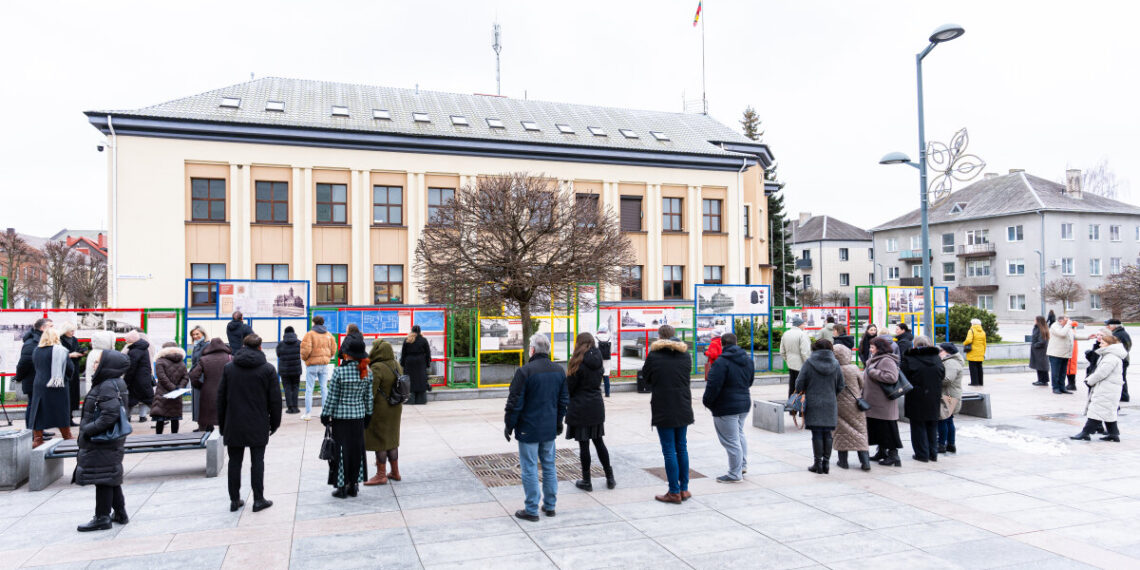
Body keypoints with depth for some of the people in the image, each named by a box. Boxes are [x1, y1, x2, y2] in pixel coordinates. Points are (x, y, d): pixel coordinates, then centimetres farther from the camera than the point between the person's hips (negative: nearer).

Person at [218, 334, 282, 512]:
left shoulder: (229, 368, 2)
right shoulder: (268, 369, -5)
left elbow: (221, 397, 5)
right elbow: (275, 399, -4)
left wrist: (221, 424, 13)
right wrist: (274, 423, 6)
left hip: (234, 425, 2)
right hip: (258, 426, -2)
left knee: (234, 461, 10)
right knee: (257, 461, 4)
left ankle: (234, 500, 16)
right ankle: (258, 500, 7)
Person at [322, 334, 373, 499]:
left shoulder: (339, 371, -16)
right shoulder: (367, 371, -3)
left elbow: (332, 398, -12)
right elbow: (368, 397, 4)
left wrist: (325, 415, -1)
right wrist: (368, 414, 15)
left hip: (340, 417, -4)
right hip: (358, 416, 4)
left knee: (341, 450, 6)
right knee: (357, 449, 13)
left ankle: (342, 487, 13)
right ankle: (353, 485, 21)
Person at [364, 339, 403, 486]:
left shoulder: (377, 368, -21)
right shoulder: (397, 365, 4)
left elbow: (370, 392, -22)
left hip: (380, 410, -8)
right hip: (395, 409, 8)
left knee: (379, 441, 3)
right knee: (392, 440, 17)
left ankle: (381, 475, 11)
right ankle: (395, 472, 26)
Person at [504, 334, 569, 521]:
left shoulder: (525, 371, -16)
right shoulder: (559, 371, 4)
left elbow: (515, 402, -14)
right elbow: (564, 400, 12)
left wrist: (509, 425, -2)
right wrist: (559, 422, 23)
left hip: (528, 430, -6)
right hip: (549, 429, 6)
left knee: (530, 469, 2)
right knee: (549, 466, 15)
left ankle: (531, 510, 9)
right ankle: (550, 506, 24)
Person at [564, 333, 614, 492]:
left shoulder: (578, 363, -14)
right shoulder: (598, 361, 6)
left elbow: (569, 388, -10)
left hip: (580, 408, -6)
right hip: (597, 407, 6)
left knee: (583, 444, 2)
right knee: (599, 442, 16)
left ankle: (586, 481, 10)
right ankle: (610, 478, 20)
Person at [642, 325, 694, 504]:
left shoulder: (654, 356, -10)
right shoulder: (685, 355, 2)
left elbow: (645, 377, 3)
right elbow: (686, 377, 13)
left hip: (663, 410, -4)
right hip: (683, 408, 5)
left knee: (669, 451, 1)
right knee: (682, 447, 15)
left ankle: (674, 492, 4)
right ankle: (684, 489, 21)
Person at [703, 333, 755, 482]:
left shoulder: (721, 362, -21)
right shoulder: (748, 359, 5)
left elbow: (713, 386, -22)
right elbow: (750, 381, 16)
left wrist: (707, 402, -7)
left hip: (726, 408, -9)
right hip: (745, 403, 9)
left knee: (731, 441, 0)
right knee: (739, 434, 26)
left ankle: (735, 474, 8)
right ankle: (743, 465, 35)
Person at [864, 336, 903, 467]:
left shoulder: (886, 360, -16)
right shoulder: (876, 360, 17)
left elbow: (892, 377, -30)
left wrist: (872, 372, -23)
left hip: (884, 404, -10)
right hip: (874, 403, 10)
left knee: (887, 429, -4)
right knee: (877, 428, 16)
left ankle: (893, 455, 3)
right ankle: (881, 451, 26)